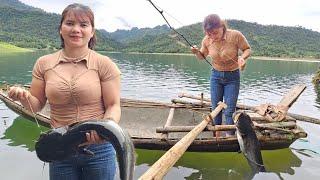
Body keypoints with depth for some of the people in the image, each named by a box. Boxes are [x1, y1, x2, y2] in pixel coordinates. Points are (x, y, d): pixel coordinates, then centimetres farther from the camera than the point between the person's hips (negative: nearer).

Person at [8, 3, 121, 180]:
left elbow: (113, 106, -7)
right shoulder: (44, 63, 1)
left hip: (98, 149, -2)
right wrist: (24, 97, -14)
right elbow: (36, 105, 7)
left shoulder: (104, 64, -7)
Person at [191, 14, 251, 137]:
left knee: (229, 110, -3)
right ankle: (217, 135, 26)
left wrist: (242, 57, -28)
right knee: (215, 108, 9)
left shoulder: (235, 35, -21)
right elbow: (202, 56, 6)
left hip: (232, 77, -3)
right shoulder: (207, 40, -11)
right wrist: (196, 52, -17)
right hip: (216, 76, 3)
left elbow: (247, 49, -6)